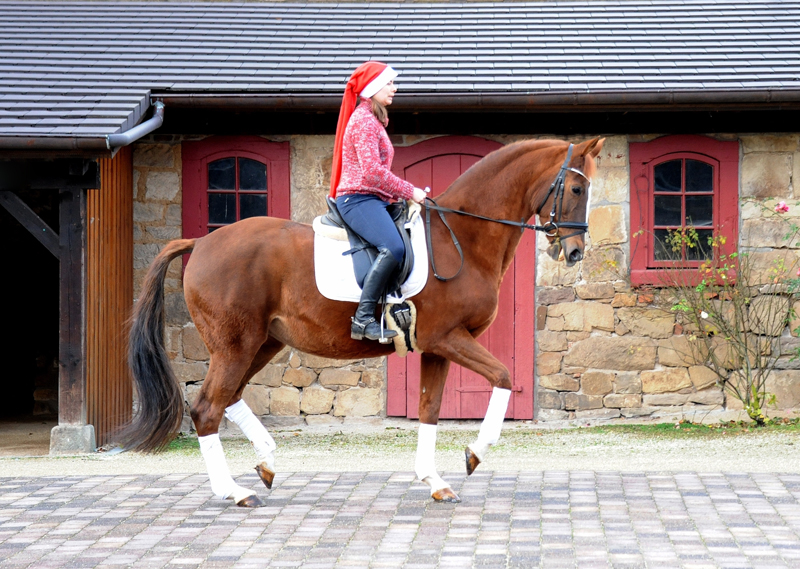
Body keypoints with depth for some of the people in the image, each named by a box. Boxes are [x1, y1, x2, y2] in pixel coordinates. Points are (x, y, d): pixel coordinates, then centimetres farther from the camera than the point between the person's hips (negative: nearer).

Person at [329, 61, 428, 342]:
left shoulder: (374, 120, 24)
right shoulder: (363, 120, -9)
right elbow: (372, 171, -19)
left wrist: (399, 195, 15)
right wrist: (409, 191, -14)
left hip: (374, 200, 11)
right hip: (358, 199, -11)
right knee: (393, 248, -31)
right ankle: (363, 318, -32)